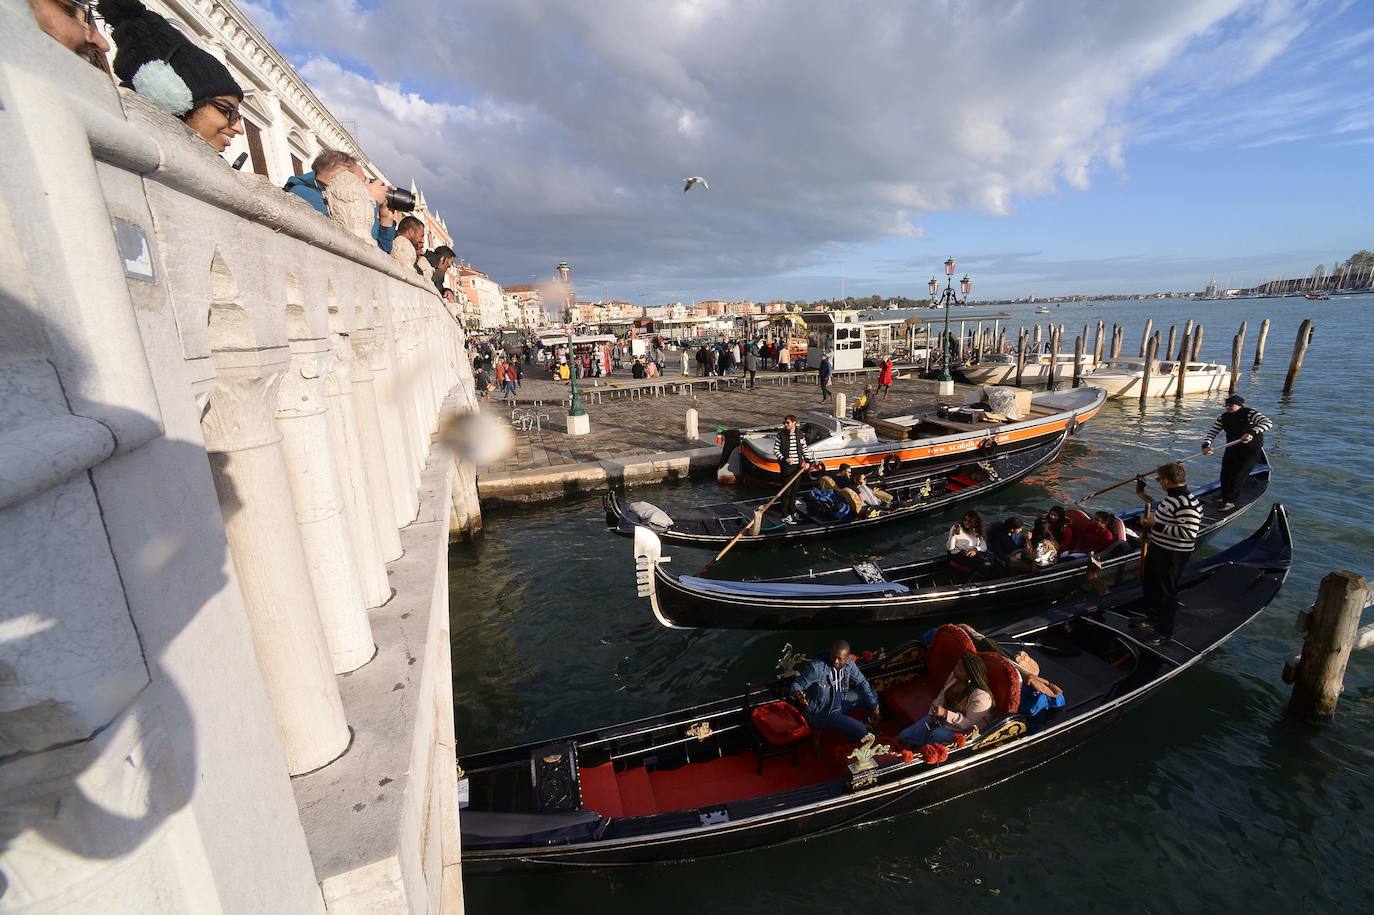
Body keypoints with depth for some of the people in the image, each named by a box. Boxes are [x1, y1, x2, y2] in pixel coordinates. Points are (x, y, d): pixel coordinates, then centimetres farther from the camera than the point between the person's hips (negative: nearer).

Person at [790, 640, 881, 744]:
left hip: (839, 701, 7)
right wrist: (797, 693, -45)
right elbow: (797, 684, -22)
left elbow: (862, 682, 3)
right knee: (860, 730, -17)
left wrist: (874, 707, 0)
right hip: (819, 712, -7)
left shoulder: (849, 663, -11)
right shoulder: (815, 666, -29)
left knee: (872, 695, 6)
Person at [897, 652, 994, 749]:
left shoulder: (981, 696, -31)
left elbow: (969, 723, -26)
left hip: (965, 728, -7)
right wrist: (936, 708, -9)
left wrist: (945, 714, -36)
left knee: (937, 735, -27)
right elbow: (942, 695, 7)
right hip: (946, 714, 7)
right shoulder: (955, 676, -9)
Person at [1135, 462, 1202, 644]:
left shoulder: (1188, 504, -26)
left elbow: (1188, 532, -32)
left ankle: (1165, 631, 21)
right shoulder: (1171, 497, 5)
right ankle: (1152, 618, 43)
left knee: (1166, 591, 4)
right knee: (1149, 581, 24)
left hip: (1173, 554, -10)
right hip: (1157, 548, 10)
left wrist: (1156, 526, -28)